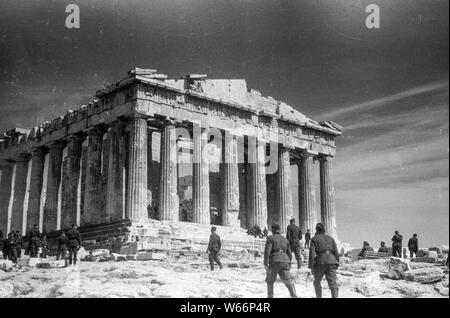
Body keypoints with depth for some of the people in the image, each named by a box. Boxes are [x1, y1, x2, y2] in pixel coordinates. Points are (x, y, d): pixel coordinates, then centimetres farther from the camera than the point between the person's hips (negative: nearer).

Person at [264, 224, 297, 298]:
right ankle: (294, 296, -12)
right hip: (285, 262, 3)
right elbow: (289, 254, 19)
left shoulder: (270, 238, 2)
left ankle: (270, 296, 14)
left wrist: (266, 264, -12)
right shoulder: (285, 240, 18)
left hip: (274, 262, -3)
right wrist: (288, 265, 28)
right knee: (289, 282, 2)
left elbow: (267, 251, -10)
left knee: (270, 281, 16)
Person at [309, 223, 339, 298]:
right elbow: (336, 253, 13)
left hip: (320, 262, -2)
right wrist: (336, 264, 21)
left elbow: (312, 253, -3)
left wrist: (311, 266, -2)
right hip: (332, 261, 2)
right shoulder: (331, 238, 19)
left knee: (317, 282, 21)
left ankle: (319, 297, 21)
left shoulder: (314, 239, 8)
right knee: (333, 284, -5)